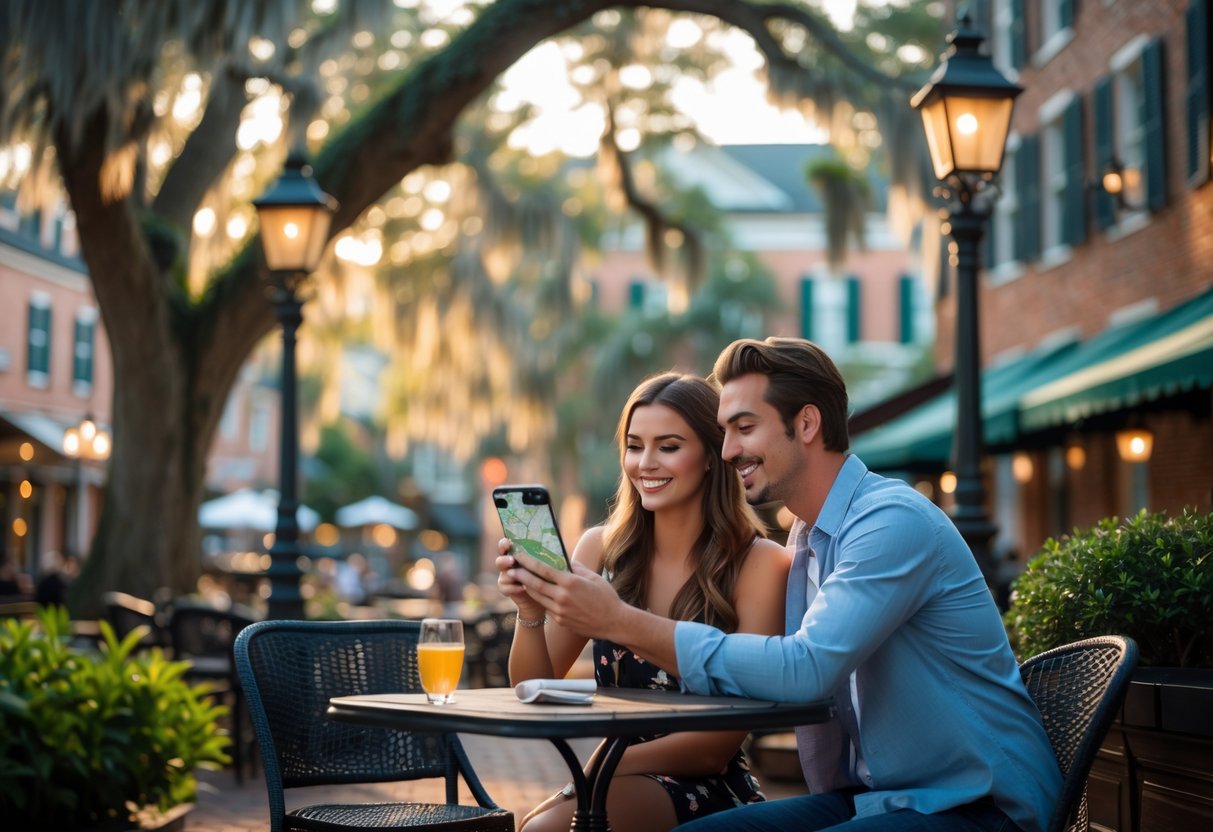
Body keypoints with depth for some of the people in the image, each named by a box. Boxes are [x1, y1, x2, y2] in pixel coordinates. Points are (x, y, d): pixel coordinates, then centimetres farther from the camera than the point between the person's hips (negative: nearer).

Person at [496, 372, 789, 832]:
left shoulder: (758, 563, -8)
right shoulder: (601, 548, 4)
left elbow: (721, 740, -10)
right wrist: (529, 613, -17)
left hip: (709, 792, -4)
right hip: (618, 787, 4)